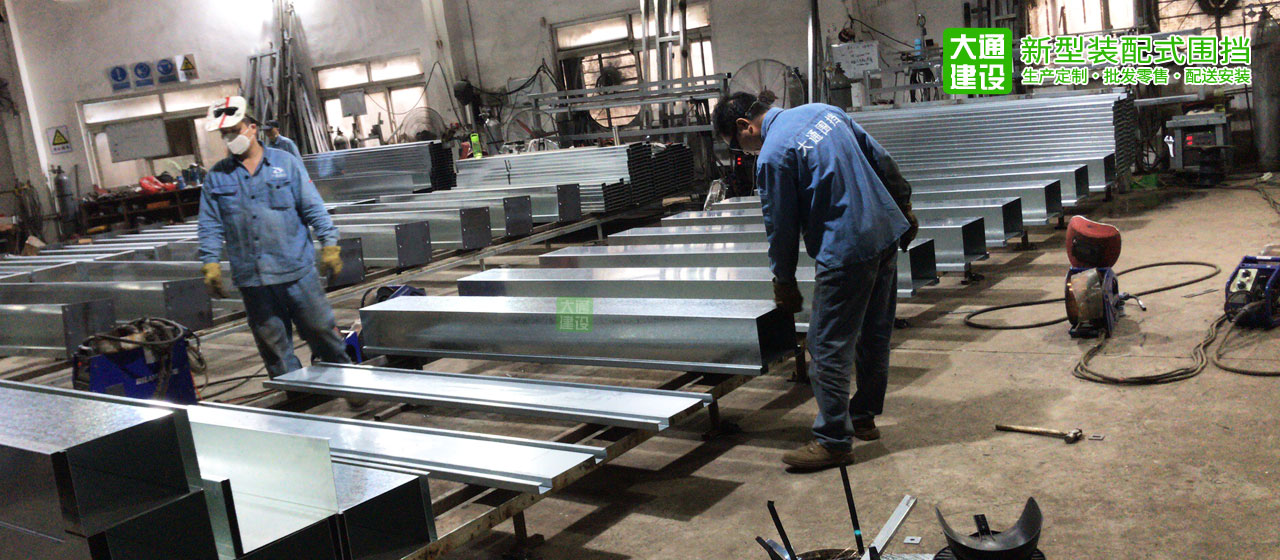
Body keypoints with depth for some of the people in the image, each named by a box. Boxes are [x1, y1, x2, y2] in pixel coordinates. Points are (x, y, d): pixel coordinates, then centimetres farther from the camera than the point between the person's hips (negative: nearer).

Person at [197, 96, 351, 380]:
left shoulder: (286, 163, 3)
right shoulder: (216, 176, 8)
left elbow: (313, 207, 2)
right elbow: (210, 225, 8)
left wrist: (329, 245, -4)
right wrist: (211, 263, -1)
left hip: (297, 269, -2)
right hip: (251, 278, 2)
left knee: (320, 328, 4)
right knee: (272, 341, 7)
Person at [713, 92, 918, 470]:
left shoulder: (772, 156, -13)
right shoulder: (824, 111, 10)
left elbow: (781, 228, -7)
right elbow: (881, 160, 16)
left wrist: (784, 283, 6)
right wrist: (904, 207, 25)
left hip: (847, 251, -9)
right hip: (888, 231, 9)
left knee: (829, 347, -1)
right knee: (874, 335, 18)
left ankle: (834, 441, 5)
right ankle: (864, 417, 33)